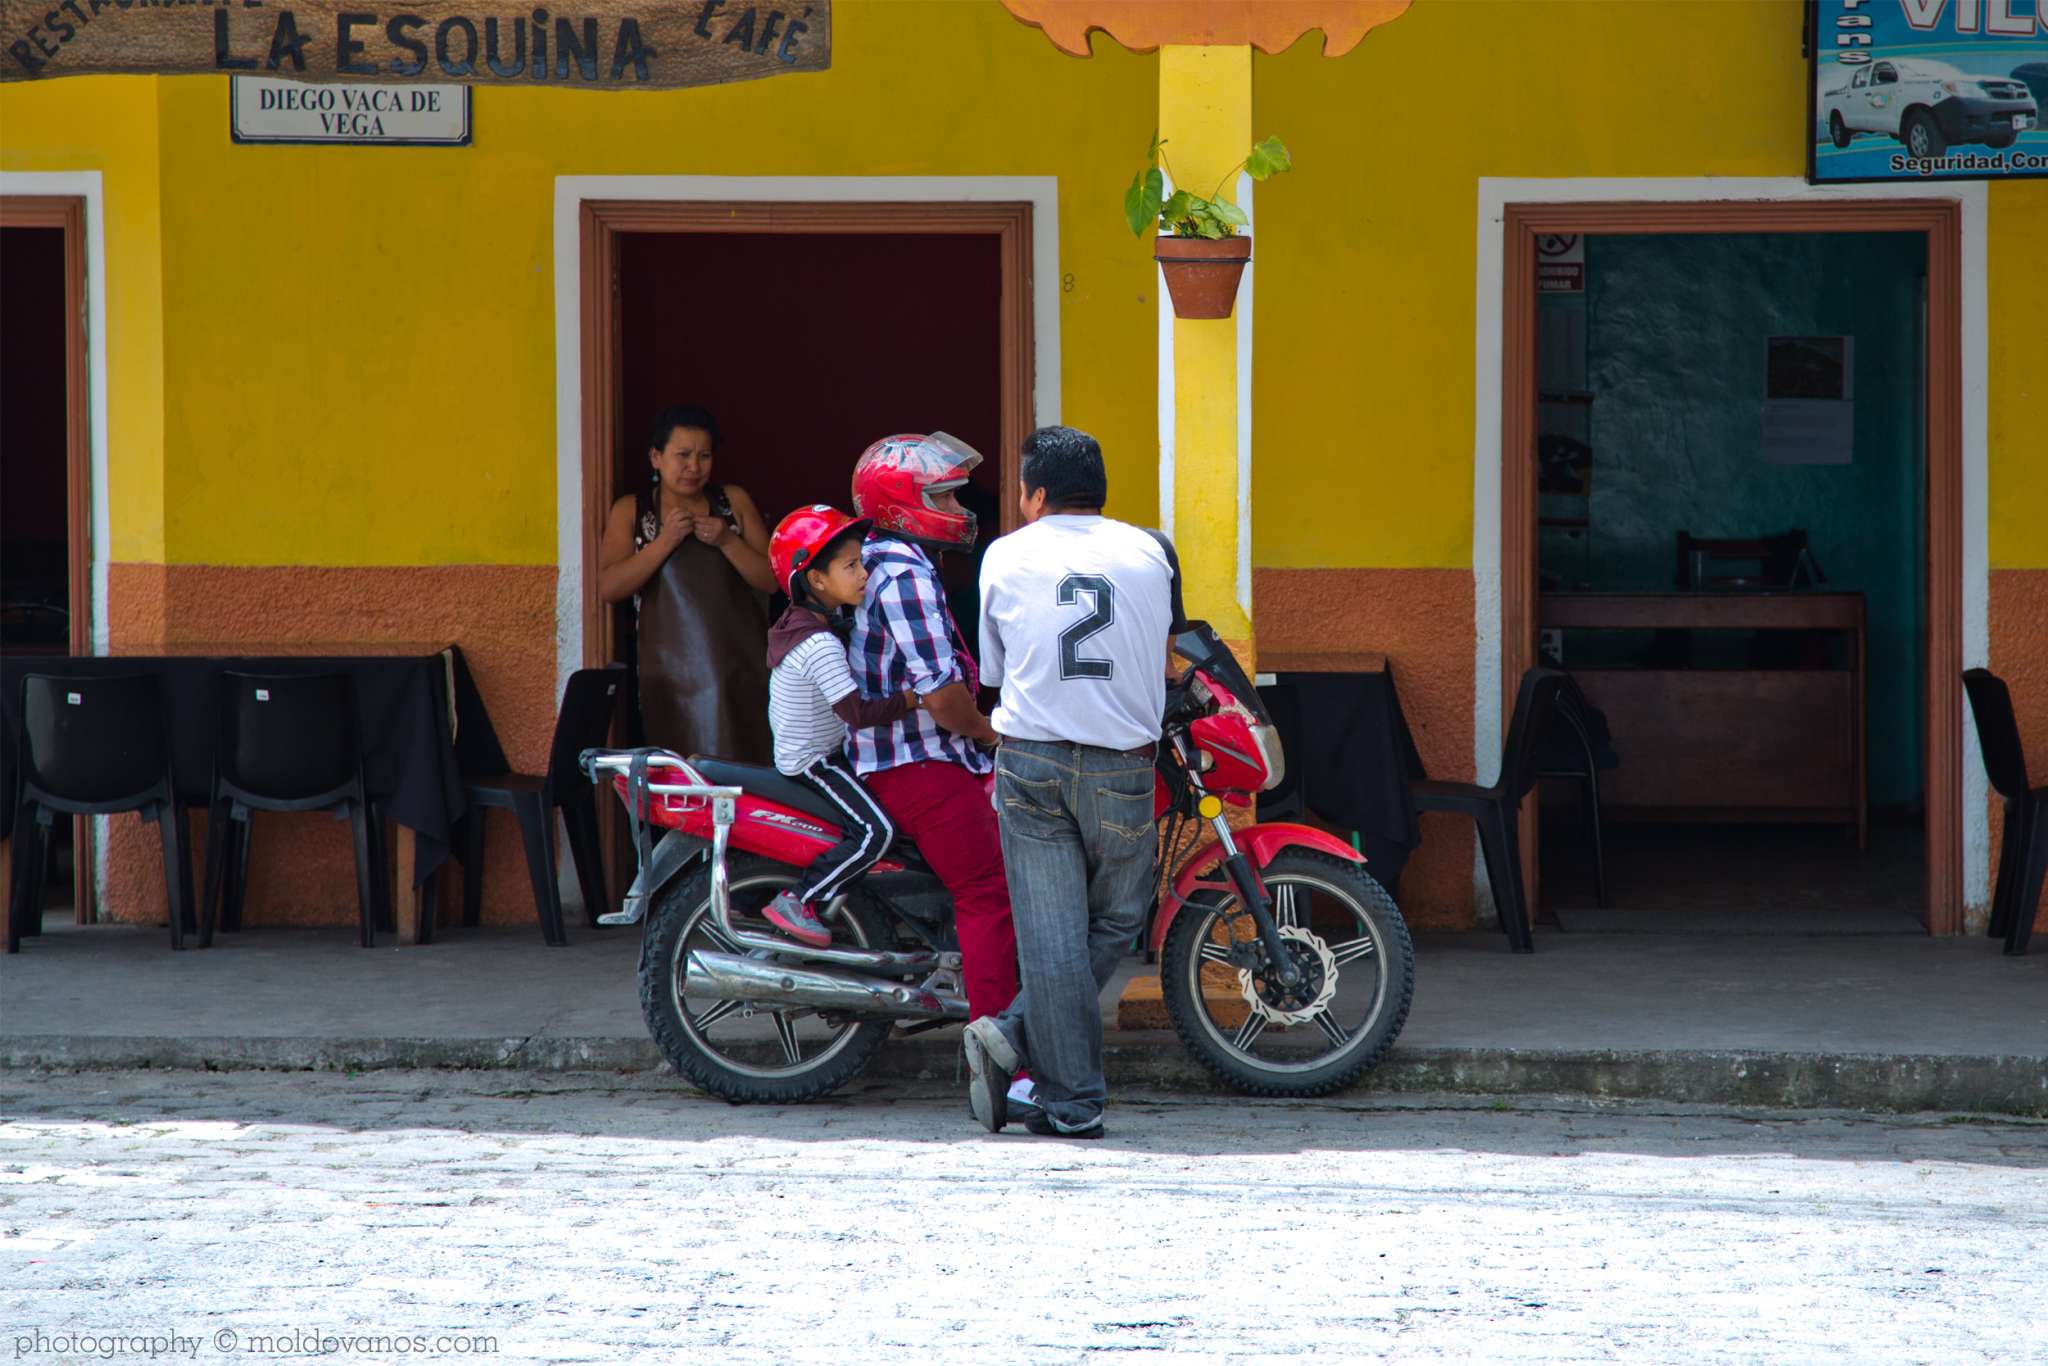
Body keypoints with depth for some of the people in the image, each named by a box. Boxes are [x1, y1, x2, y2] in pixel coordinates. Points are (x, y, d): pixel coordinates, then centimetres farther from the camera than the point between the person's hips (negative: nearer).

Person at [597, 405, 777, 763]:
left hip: (738, 670, 1)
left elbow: (772, 579, 4)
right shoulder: (630, 511, 8)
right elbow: (609, 587, -5)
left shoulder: (735, 502, 9)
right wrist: (666, 541, -12)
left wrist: (727, 541, -10)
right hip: (671, 674, 0)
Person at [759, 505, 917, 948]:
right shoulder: (821, 646, -29)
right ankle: (796, 902, -14)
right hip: (812, 762, -10)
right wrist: (913, 698, -28)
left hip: (797, 751, 10)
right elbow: (858, 712, -33)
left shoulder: (803, 621, 4)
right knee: (874, 832, -21)